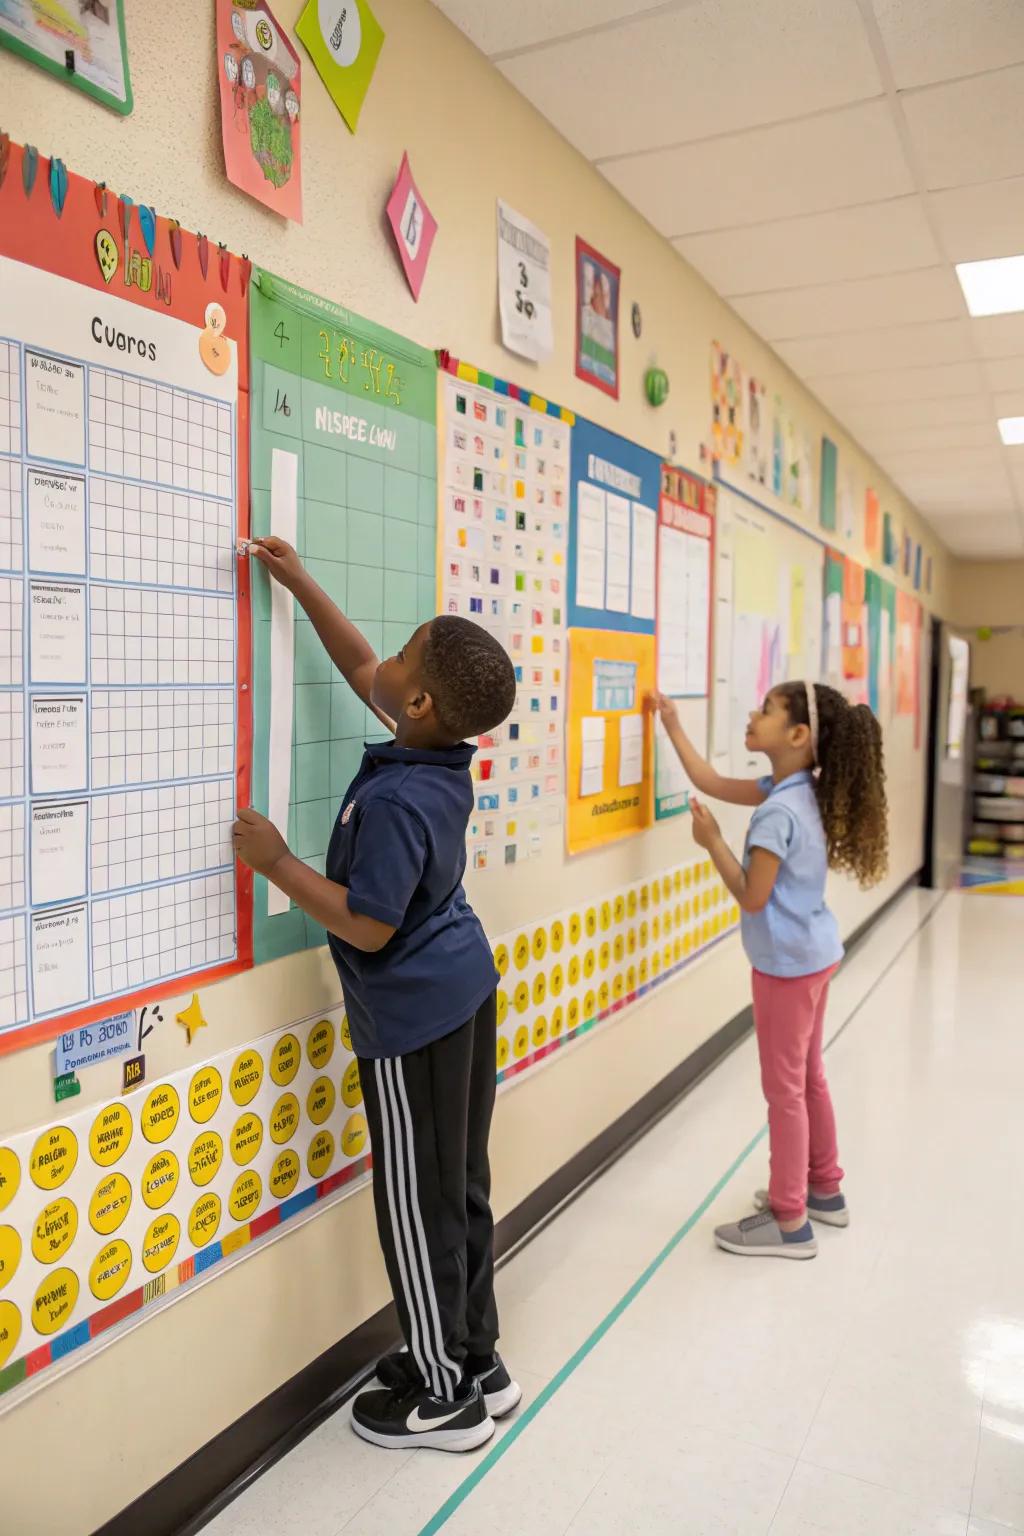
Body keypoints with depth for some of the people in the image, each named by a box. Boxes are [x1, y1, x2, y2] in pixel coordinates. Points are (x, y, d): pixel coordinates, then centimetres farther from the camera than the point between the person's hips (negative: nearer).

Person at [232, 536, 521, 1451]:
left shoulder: (395, 800, -26)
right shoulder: (445, 761, 0)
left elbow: (367, 926, -24)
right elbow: (358, 670, 12)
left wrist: (276, 864, -17)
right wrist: (301, 585, 13)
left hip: (413, 1019, -9)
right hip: (465, 992, 9)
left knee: (418, 1205, 7)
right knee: (460, 1187, 18)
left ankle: (446, 1397, 24)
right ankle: (476, 1362, 34)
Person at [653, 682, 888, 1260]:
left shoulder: (777, 812, -26)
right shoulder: (798, 791, 2)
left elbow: (752, 897, -22)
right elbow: (714, 783, 10)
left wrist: (712, 840, -16)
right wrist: (674, 727, 11)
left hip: (788, 964, -9)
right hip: (813, 954, 9)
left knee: (784, 1088, 2)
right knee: (808, 1077, 21)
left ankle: (790, 1222, 14)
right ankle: (824, 1188, 36)